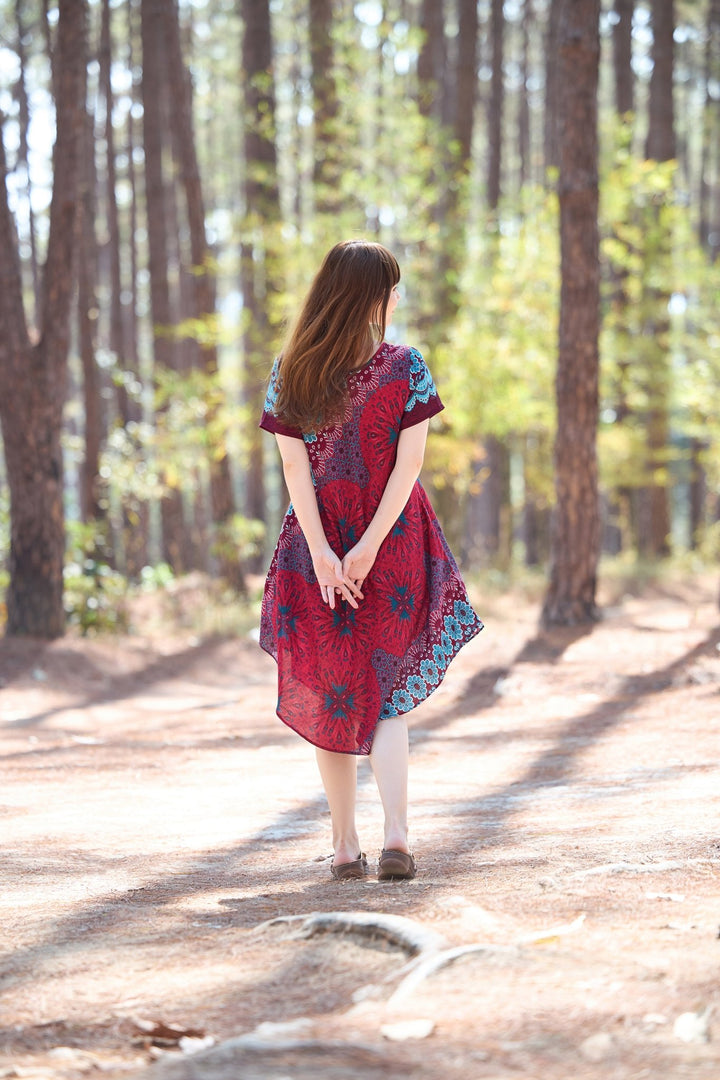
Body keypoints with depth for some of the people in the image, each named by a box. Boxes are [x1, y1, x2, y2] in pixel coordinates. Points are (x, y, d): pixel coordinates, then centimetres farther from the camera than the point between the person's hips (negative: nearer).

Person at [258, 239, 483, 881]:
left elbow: (294, 468, -8)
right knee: (388, 696, 8)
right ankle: (397, 836, -10)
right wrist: (370, 546, -13)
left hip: (319, 543, 1)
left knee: (330, 697, 12)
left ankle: (346, 847, 12)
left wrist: (323, 553, -12)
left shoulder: (290, 372, -1)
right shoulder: (405, 367, -6)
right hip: (394, 543, -1)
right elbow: (409, 463, -12)